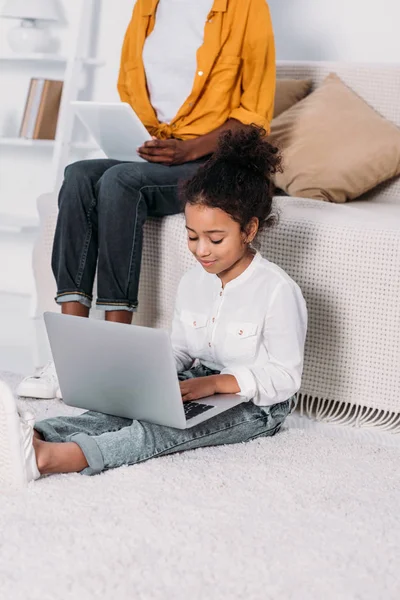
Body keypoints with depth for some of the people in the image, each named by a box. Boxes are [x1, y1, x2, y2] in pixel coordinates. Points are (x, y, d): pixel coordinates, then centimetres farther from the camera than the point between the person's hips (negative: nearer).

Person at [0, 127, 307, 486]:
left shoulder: (277, 291, -15)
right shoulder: (192, 284, 9)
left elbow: (284, 376, -16)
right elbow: (178, 350, 16)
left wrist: (214, 383, -25)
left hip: (255, 406, -7)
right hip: (198, 389, 7)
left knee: (166, 428, -34)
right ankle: (34, 436, -49)